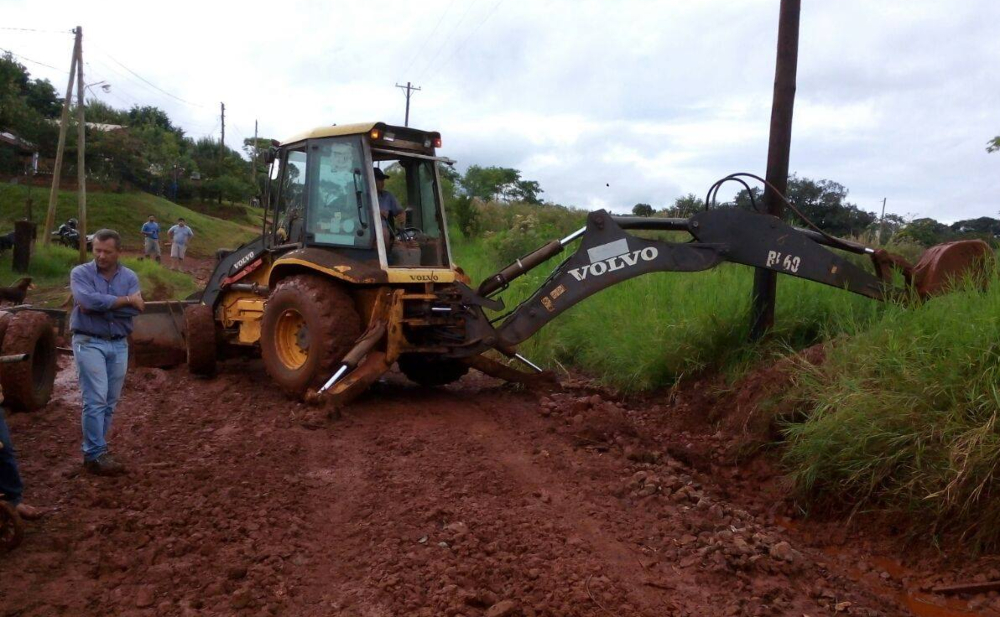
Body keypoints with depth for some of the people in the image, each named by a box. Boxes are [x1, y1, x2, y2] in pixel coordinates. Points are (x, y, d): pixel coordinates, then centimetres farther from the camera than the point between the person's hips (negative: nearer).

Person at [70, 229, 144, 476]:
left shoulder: (129, 277, 5)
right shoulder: (80, 273, -3)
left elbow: (134, 310, -10)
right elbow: (89, 300, -22)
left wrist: (100, 306, -17)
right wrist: (125, 300, -16)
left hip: (119, 344, 4)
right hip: (89, 343, -4)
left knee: (110, 402, 8)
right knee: (95, 400, -9)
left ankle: (95, 448, 20)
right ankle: (95, 455, -5)